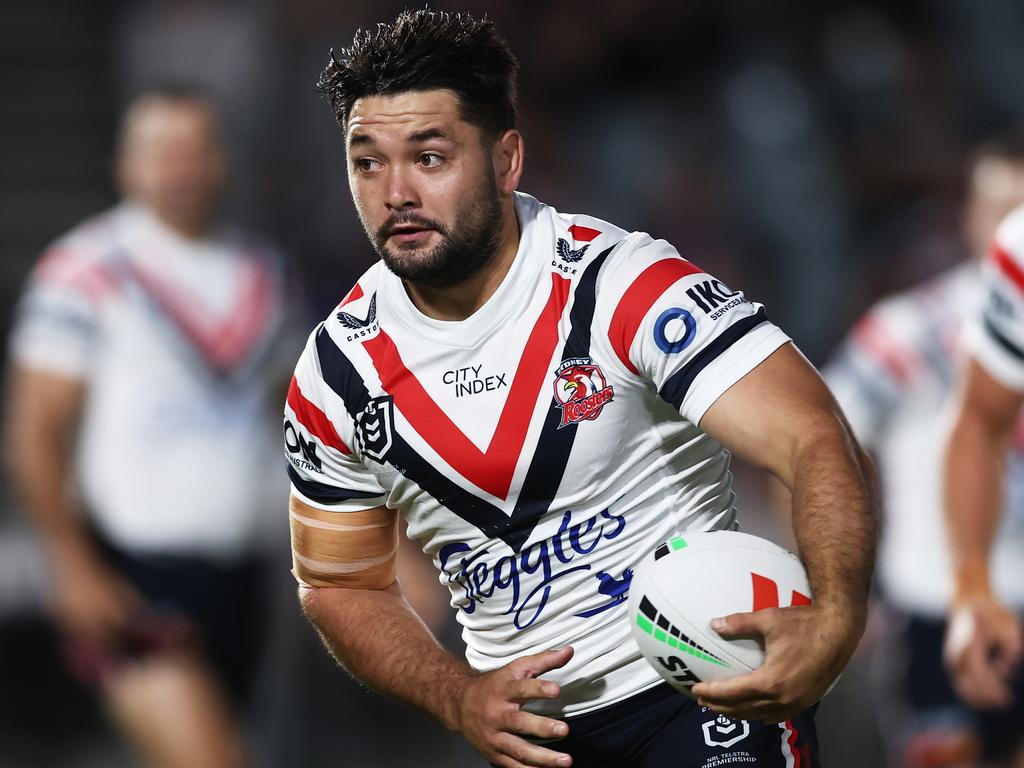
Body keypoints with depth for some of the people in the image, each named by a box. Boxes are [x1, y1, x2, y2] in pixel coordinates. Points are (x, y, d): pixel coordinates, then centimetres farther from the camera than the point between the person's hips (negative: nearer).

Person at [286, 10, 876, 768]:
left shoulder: (620, 281, -18)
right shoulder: (335, 372, -3)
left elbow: (816, 442, -28)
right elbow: (342, 586, 10)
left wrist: (831, 622, -47)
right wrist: (461, 699, -9)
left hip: (707, 691, -4)